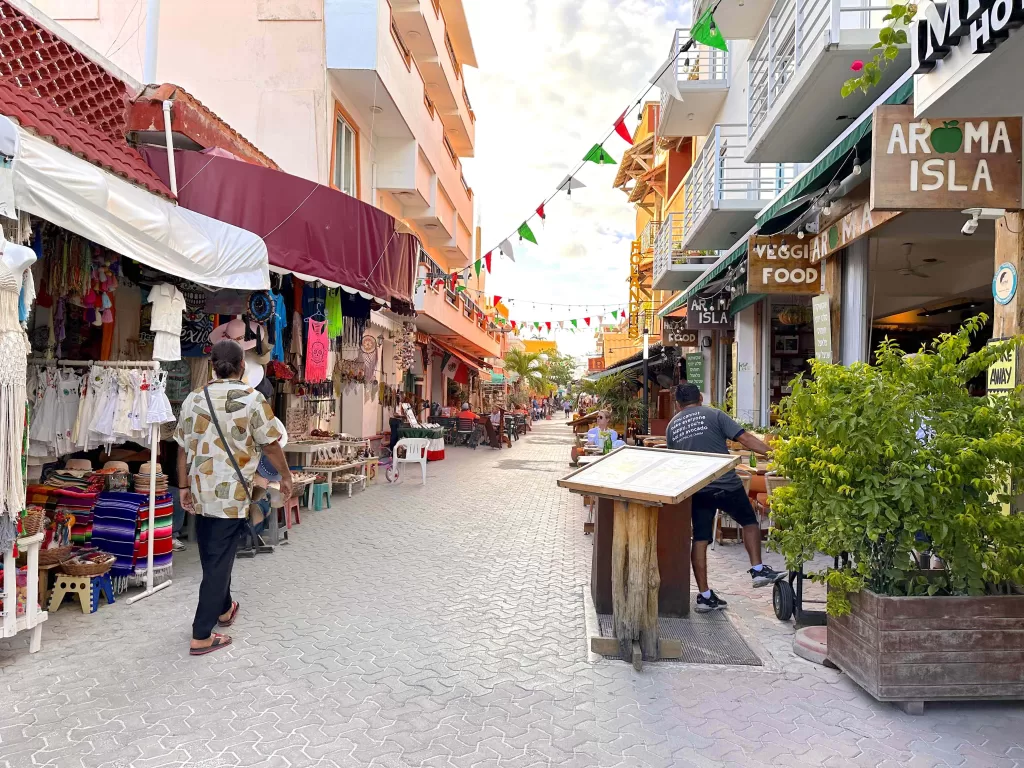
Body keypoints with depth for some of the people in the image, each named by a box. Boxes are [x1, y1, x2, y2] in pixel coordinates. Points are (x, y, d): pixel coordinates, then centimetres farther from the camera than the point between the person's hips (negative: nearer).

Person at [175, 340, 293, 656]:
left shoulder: (194, 399, 5)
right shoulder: (251, 399, -10)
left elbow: (183, 449, 8)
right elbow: (270, 445, -6)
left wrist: (184, 487, 16)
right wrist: (286, 475, 8)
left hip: (200, 491, 6)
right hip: (231, 493, -6)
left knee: (211, 556, 21)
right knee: (219, 561, 2)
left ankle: (224, 609, 40)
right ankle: (201, 636, 7)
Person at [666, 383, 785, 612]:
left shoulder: (672, 426, 12)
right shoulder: (714, 415, -1)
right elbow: (744, 438, -10)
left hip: (695, 489, 4)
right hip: (725, 484, -3)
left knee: (699, 540, 7)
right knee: (750, 522, 20)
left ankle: (705, 596, 10)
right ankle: (758, 570, 14)